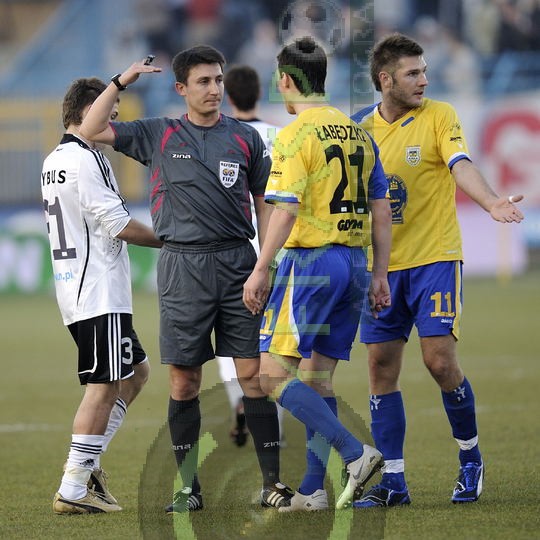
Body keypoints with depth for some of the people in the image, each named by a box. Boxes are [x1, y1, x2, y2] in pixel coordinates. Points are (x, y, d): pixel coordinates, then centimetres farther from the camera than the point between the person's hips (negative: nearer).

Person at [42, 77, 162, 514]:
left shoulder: (54, 161, 17)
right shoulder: (85, 160, -14)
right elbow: (119, 224, -15)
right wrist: (170, 240, -3)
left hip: (76, 292, 10)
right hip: (100, 293, -10)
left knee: (136, 371, 17)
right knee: (104, 386, -8)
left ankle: (87, 462, 13)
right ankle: (74, 490, -8)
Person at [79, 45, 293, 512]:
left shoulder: (245, 138, 8)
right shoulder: (159, 136, 7)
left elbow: (264, 203, 12)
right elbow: (92, 131, 5)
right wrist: (121, 82, -2)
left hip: (237, 263, 0)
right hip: (182, 267, 0)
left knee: (253, 373, -3)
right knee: (184, 380, 2)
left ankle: (272, 481, 1)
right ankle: (189, 486, 9)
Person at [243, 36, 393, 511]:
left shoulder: (296, 135, -10)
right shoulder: (358, 134, 12)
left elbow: (286, 210, -17)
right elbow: (382, 210, 13)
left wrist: (259, 271, -14)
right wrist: (379, 274, 18)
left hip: (310, 261, -8)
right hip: (354, 263, 8)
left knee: (274, 374, -5)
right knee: (317, 378, 12)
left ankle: (356, 453, -15)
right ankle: (312, 491, 8)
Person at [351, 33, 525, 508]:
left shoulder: (438, 115, -3)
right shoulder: (361, 126, 7)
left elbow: (460, 165, -19)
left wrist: (491, 201, -37)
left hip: (435, 258, -4)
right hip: (381, 266, 4)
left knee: (440, 360, -11)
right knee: (382, 367, 1)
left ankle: (471, 457, 12)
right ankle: (393, 481, 7)